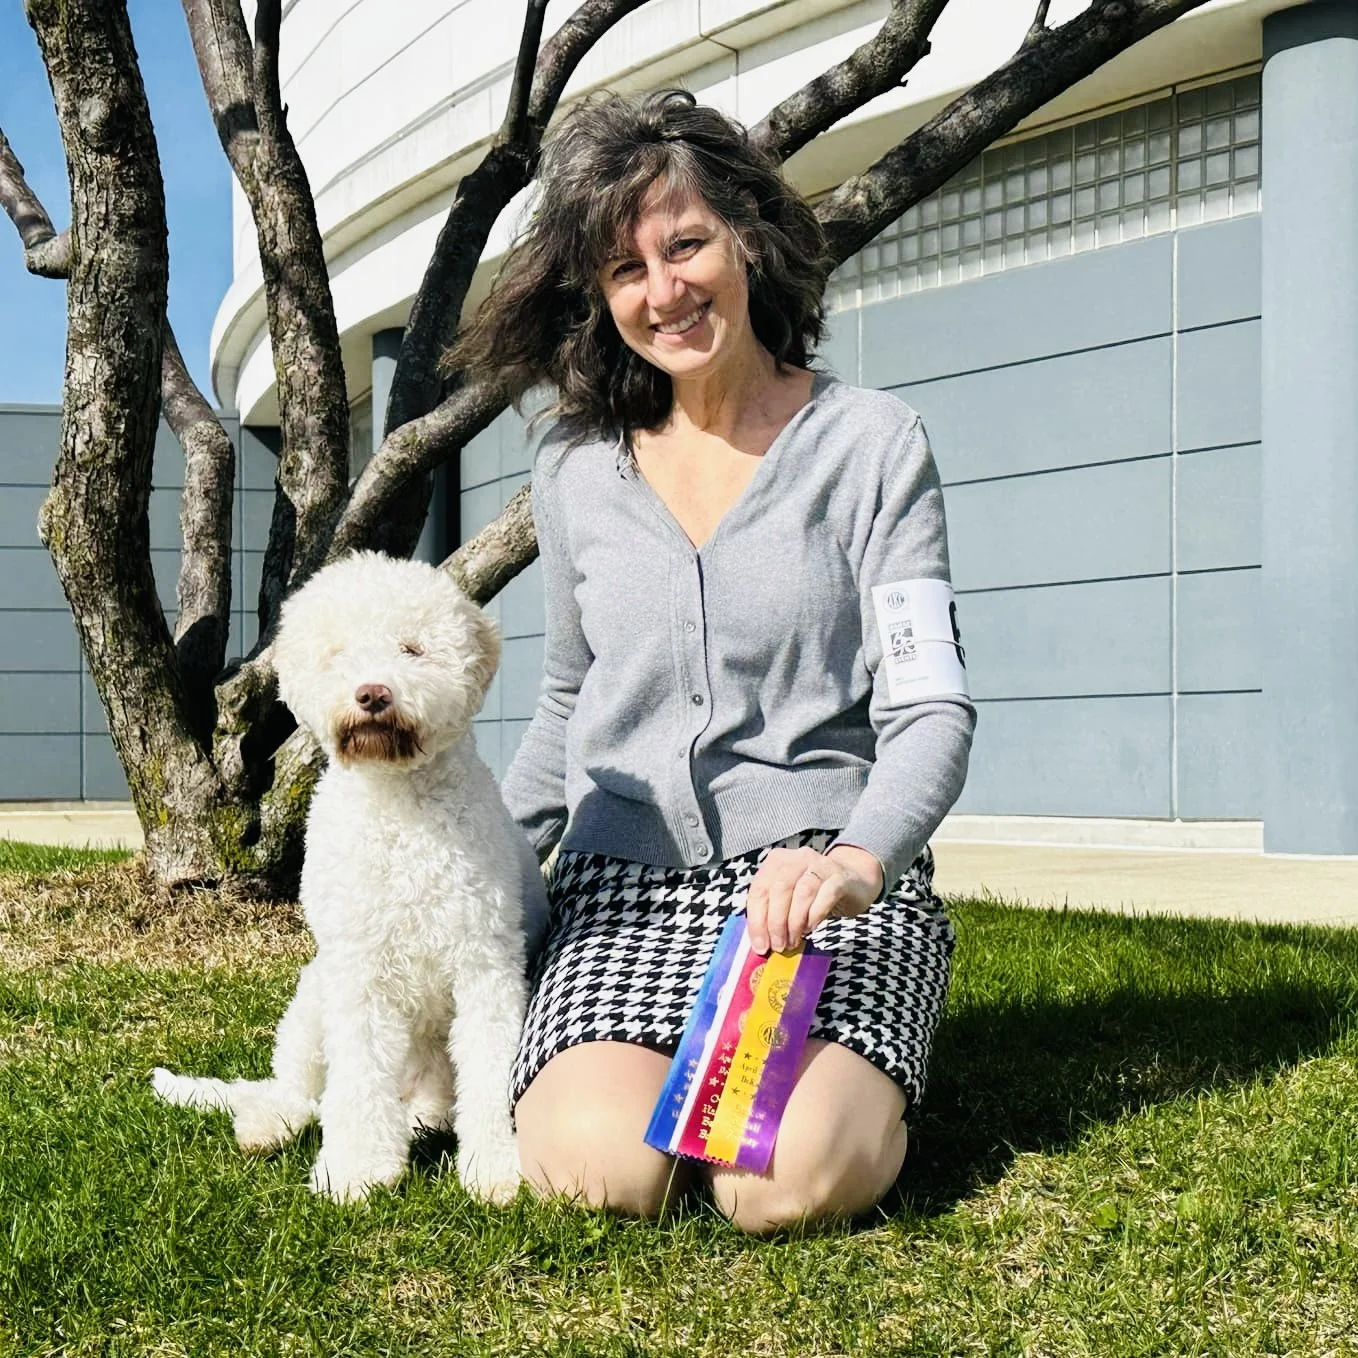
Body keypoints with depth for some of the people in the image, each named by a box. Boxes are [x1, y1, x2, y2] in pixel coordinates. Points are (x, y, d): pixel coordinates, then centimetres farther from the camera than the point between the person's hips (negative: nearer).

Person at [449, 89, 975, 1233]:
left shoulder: (870, 443, -1)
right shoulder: (577, 472, 10)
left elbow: (931, 708, -8)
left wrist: (854, 860, -27)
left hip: (832, 878, -2)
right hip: (627, 886, 3)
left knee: (793, 1179, -28)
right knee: (605, 1168, -26)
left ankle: (838, 1080, 6)